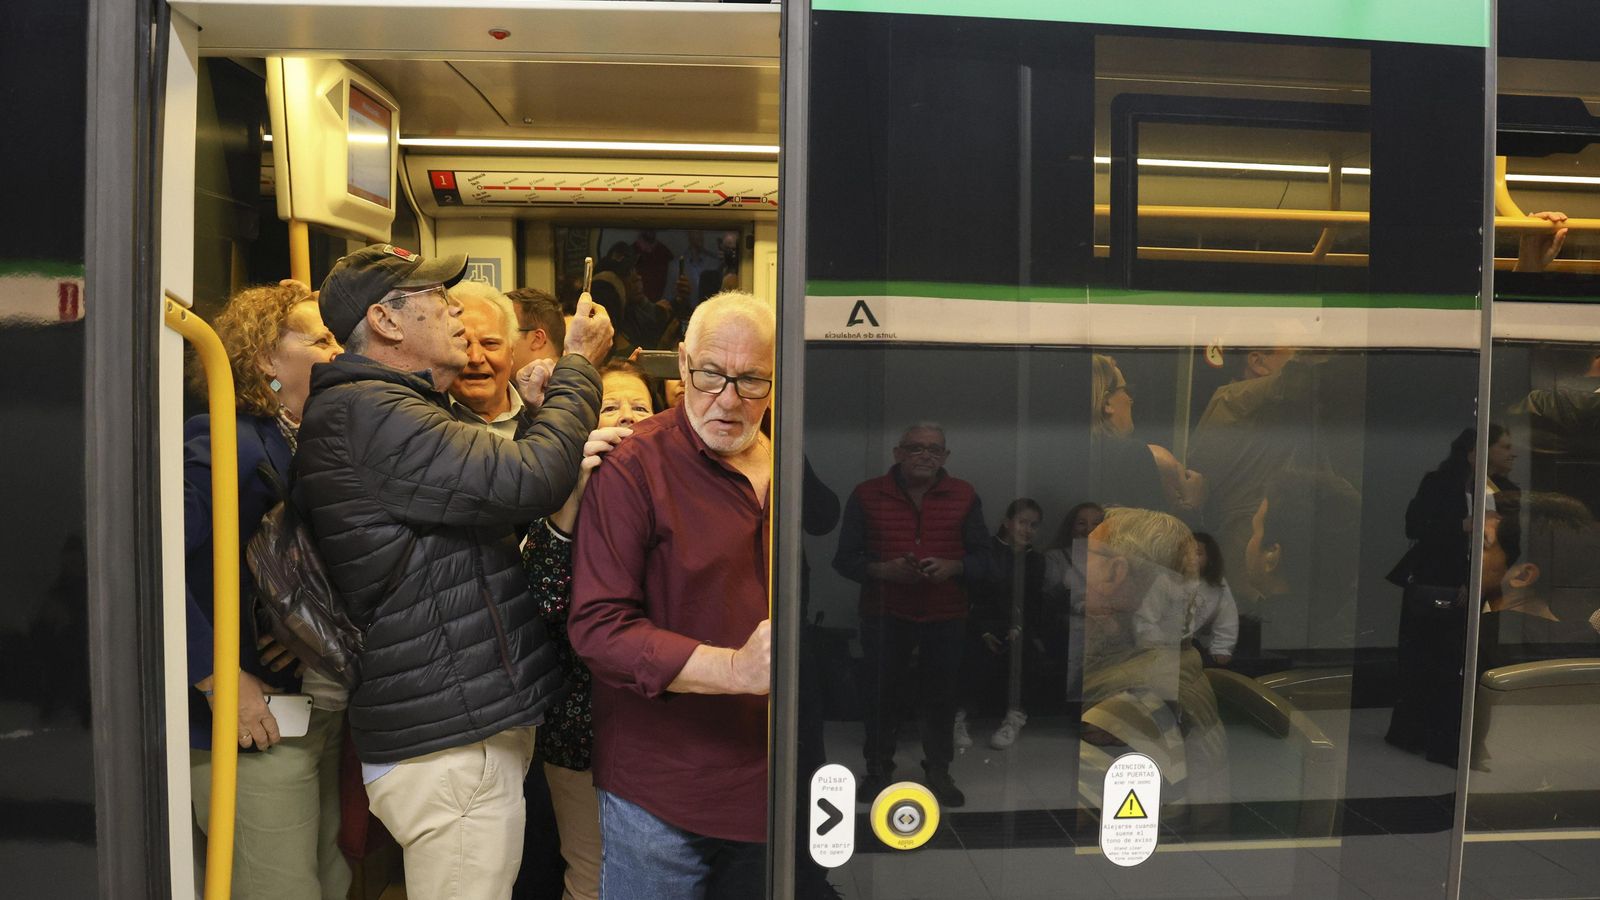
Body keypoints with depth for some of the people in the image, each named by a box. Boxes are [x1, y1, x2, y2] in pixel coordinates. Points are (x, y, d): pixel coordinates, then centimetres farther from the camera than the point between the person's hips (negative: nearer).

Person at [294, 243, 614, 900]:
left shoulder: (386, 409, 18)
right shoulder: (364, 412, -17)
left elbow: (489, 500, 20)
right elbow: (526, 484, -24)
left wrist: (534, 416, 7)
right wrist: (579, 367, -9)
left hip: (466, 723, 10)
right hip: (449, 745, -10)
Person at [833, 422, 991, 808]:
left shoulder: (964, 496, 5)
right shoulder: (867, 495, 0)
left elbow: (982, 558, 6)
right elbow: (845, 558, 0)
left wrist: (952, 567, -15)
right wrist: (882, 570, -18)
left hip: (946, 616, 1)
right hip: (884, 614, -1)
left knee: (942, 695, 6)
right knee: (882, 693, 6)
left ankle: (938, 771, 27)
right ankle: (878, 770, 26)